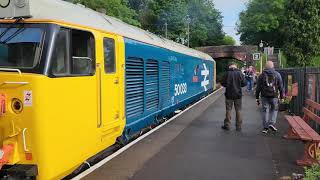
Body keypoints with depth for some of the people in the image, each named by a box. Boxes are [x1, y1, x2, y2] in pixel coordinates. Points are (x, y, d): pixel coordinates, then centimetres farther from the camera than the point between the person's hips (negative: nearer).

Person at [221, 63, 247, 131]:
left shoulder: (227, 73, -8)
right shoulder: (240, 73, -5)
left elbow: (223, 83, -6)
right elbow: (244, 83, -4)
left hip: (229, 94, -1)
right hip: (238, 95, 1)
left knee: (228, 110, 7)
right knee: (238, 110, 9)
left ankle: (227, 125, 12)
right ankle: (238, 126, 12)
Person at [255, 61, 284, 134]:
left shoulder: (262, 75, 4)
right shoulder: (277, 74, 3)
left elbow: (258, 87, 5)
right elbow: (281, 87, 3)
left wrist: (257, 98, 10)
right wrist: (282, 97, 9)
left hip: (264, 96, 1)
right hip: (274, 96, 0)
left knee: (265, 111, 5)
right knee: (274, 110, 17)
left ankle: (265, 128, 6)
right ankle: (272, 123, 3)